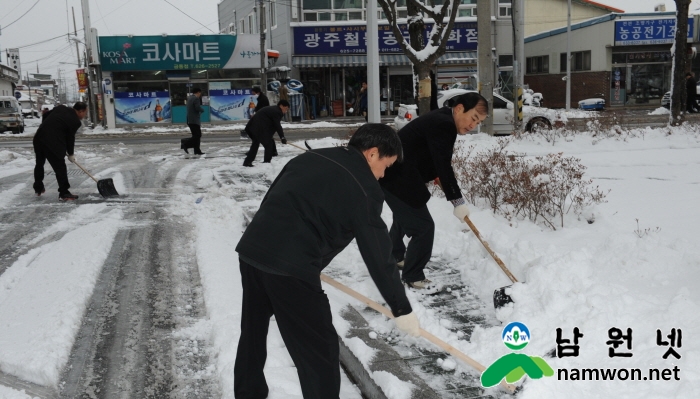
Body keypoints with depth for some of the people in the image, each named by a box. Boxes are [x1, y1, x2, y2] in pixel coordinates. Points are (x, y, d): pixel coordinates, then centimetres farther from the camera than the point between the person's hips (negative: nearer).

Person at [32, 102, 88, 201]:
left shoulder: (60, 108, 12)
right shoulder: (75, 121, -7)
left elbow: (45, 115, 18)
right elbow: (70, 138, -1)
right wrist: (71, 154, 12)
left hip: (38, 138, 8)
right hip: (52, 143, -8)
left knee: (39, 163, 23)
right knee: (60, 167, -2)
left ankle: (38, 188, 38)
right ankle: (64, 193, -2)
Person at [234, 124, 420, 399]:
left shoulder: (311, 157, 18)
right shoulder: (364, 189, -3)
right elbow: (378, 255, -2)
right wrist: (401, 309, 8)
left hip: (252, 248, 9)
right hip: (289, 266, -9)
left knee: (253, 330, 27)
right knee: (319, 350, 3)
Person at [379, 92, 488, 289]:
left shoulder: (441, 119, 9)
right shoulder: (443, 125, -22)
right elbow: (444, 166, -26)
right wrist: (457, 200, -23)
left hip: (394, 173, 12)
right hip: (398, 178, -12)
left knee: (404, 216, 31)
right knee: (423, 226, -7)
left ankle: (395, 257, 53)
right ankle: (413, 277, 6)